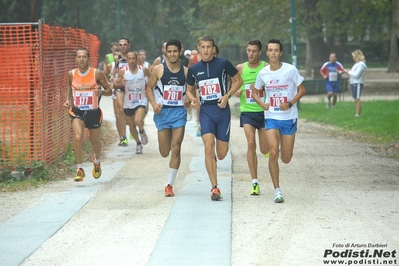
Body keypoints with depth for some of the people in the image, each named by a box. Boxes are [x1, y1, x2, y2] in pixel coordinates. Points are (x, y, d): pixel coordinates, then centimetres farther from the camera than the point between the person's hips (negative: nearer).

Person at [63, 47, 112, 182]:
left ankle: (97, 161, 49)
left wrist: (101, 92, -24)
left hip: (93, 112, 0)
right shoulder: (71, 74, -3)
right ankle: (80, 169, -13)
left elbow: (109, 90, -3)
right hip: (77, 111, 0)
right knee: (78, 138, -23)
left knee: (95, 141, 15)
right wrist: (68, 100, 2)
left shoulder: (97, 74, -10)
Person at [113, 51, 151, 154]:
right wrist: (120, 84, -20)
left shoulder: (144, 70, -7)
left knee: (138, 121, -27)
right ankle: (138, 143, 37)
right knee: (131, 126, 13)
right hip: (128, 103, 3)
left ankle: (142, 131, 7)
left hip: (141, 102, -3)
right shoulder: (123, 72, -6)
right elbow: (115, 84, 1)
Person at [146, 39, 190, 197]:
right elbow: (149, 88, 5)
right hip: (162, 112, 0)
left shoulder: (185, 71, 4)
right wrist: (154, 104, -11)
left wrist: (189, 100, -8)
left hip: (179, 112, 0)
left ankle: (170, 185, 1)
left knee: (176, 149, -6)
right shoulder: (158, 69, -1)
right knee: (164, 152, 2)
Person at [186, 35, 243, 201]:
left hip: (222, 110, -1)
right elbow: (189, 90, 18)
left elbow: (238, 80, 5)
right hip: (205, 111, 1)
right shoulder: (194, 69, 6)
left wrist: (227, 96, -9)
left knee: (221, 153, 2)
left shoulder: (223, 63, -3)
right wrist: (193, 99, -5)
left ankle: (214, 159, 43)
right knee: (208, 147, -16)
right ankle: (215, 188, -13)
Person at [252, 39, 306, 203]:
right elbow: (255, 92, 15)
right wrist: (261, 103, -5)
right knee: (273, 153, -14)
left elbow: (302, 90, -1)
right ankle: (277, 191, -6)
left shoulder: (290, 70, -9)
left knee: (286, 159, 4)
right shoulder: (263, 73, 0)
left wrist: (290, 103, -16)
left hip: (289, 118, -1)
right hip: (271, 117, 1)